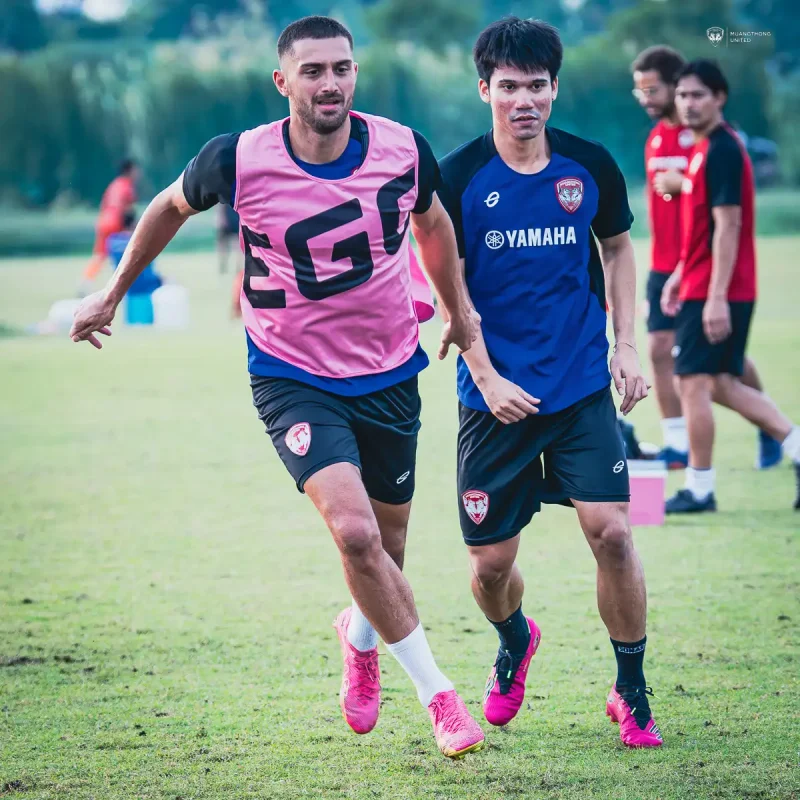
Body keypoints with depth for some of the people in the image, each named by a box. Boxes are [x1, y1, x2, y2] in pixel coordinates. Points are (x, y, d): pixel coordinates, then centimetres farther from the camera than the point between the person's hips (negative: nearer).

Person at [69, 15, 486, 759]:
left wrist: (460, 310, 24)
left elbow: (432, 224, 13)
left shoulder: (404, 151, -10)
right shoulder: (239, 160, -16)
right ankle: (438, 697, -8)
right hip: (292, 379, -3)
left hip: (389, 375, 3)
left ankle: (360, 634, 50)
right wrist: (113, 294, 16)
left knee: (386, 546, 14)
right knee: (354, 531, -23)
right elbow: (170, 207, 6)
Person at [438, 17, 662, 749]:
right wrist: (487, 378, -11)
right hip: (497, 395, -1)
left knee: (612, 531, -14)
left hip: (583, 387, 1)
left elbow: (618, 249, 16)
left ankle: (632, 693, 4)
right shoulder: (459, 178, -6)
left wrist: (626, 345, 7)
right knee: (491, 563, 3)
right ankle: (516, 645, 39)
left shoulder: (590, 166, 0)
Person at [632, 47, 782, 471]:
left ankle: (769, 431, 23)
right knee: (660, 350, -3)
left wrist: (681, 183, -21)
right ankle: (677, 445, 0)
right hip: (664, 266, 7)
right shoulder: (656, 137, 11)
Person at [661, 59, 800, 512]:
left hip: (714, 294, -10)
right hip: (700, 285, 10)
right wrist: (680, 275, 23)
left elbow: (727, 226, -21)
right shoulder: (707, 147, 14)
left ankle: (699, 490, 2)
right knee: (721, 385, 14)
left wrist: (716, 297, -24)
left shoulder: (722, 150, -16)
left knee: (693, 383, -5)